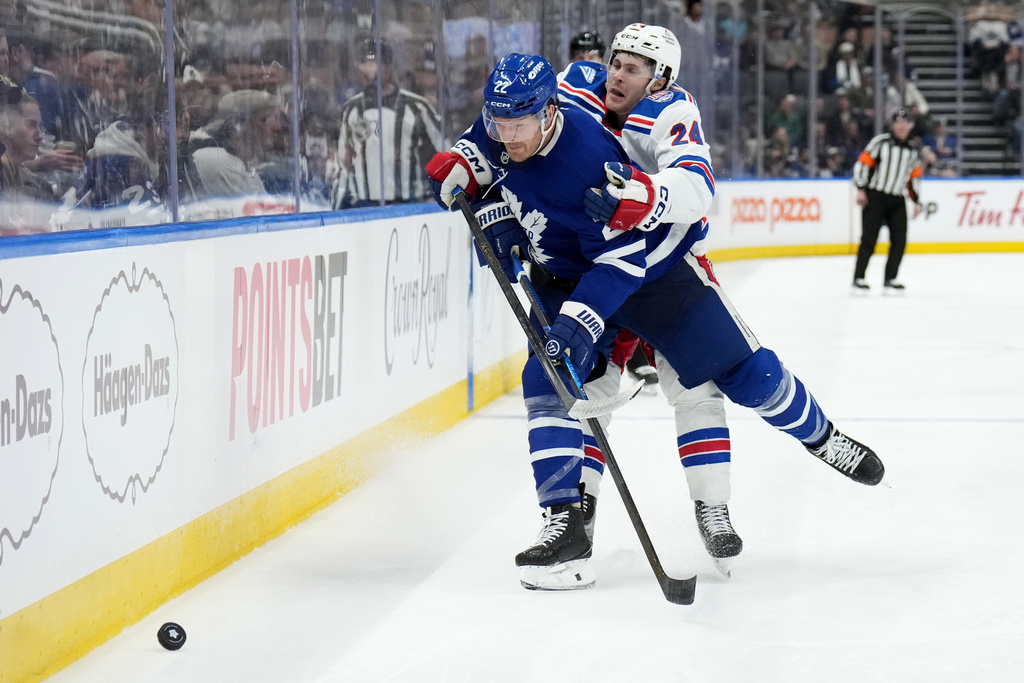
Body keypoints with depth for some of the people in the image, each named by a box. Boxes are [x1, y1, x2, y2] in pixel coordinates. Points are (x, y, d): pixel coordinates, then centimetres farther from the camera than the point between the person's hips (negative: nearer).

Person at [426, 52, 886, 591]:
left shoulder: (590, 159, -34)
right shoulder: (500, 128, -15)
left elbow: (622, 257, -34)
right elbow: (483, 152, 9)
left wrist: (581, 320, -43)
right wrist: (494, 210, -9)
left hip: (650, 267, -5)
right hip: (565, 277, 5)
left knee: (746, 372, -1)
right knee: (548, 383, -16)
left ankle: (822, 438, 26)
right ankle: (566, 526, -17)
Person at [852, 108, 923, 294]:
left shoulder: (913, 152, 13)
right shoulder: (880, 142, -3)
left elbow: (914, 178, 21)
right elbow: (862, 163, -6)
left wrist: (916, 201, 14)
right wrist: (860, 189, -13)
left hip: (897, 201, 5)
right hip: (874, 197, -5)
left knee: (899, 240, -3)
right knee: (869, 239, -8)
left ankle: (890, 280, 5)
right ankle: (858, 279, -2)